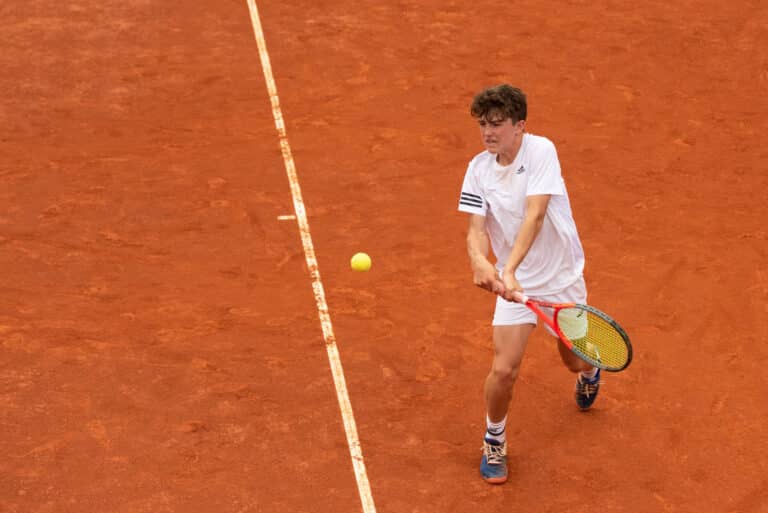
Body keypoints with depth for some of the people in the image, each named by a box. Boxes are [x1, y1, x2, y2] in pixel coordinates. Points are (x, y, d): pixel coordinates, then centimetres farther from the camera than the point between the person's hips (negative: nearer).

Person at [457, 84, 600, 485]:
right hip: (513, 281, 2)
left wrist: (510, 268, -43)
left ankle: (589, 373, 58)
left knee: (575, 360, 17)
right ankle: (494, 442, 17)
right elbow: (476, 227, -15)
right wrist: (479, 261, -39)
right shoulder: (478, 169, -8)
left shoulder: (541, 151, -21)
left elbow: (534, 215, -31)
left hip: (563, 276, -1)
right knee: (503, 369, -11)